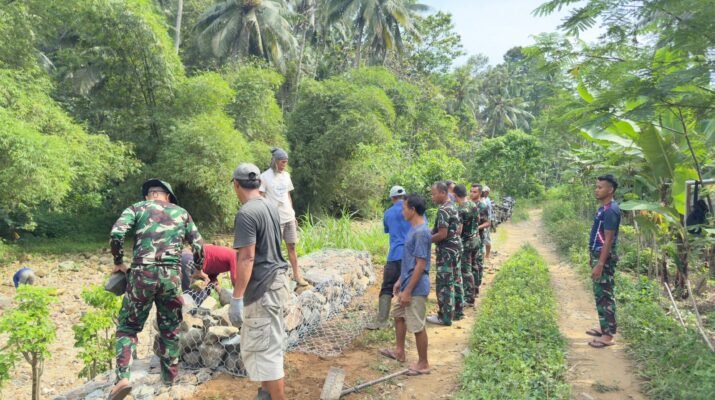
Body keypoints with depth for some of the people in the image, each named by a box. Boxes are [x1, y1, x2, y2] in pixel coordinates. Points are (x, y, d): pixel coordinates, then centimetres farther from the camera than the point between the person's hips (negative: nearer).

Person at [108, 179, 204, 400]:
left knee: (128, 326, 14)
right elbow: (198, 246, 15)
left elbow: (116, 233, -4)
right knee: (170, 330, 15)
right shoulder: (181, 213, 18)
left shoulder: (137, 208, 12)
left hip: (142, 274, -1)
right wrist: (198, 270, 31)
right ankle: (170, 380, 20)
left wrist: (118, 262, 9)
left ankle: (123, 377, -1)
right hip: (172, 276, 1)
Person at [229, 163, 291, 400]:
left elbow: (247, 258, -23)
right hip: (276, 280, 9)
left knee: (266, 348, -1)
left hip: (262, 287, -9)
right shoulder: (271, 207, 9)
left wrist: (236, 298, -21)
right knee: (260, 344, 23)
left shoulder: (246, 213, -18)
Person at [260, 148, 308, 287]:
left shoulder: (286, 175, 10)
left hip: (289, 217, 6)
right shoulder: (265, 176, -9)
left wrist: (293, 214, 15)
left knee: (292, 246, 10)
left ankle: (297, 275, 18)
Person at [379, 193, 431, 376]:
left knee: (417, 326, 2)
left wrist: (408, 290, -21)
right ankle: (399, 351, 39)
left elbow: (420, 265, -24)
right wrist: (400, 280, 21)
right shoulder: (414, 229, 8)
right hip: (408, 284, 10)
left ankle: (423, 364, 16)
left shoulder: (421, 232, -23)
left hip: (416, 288, -10)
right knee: (398, 315, 23)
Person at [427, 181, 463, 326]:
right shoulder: (452, 207, 12)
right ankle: (458, 311, 25)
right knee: (455, 280, 16)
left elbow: (442, 234, -24)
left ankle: (445, 317, 3)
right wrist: (430, 232, 15)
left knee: (444, 283, -3)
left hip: (446, 250, -10)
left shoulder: (443, 210, -20)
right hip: (456, 247, 10)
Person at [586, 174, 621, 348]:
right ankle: (605, 328, 27)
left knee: (605, 296, -4)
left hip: (604, 258, -10)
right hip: (599, 255, 10)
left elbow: (608, 240, -22)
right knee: (600, 294, 17)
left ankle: (608, 336, 3)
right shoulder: (604, 208, 12)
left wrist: (600, 264, -23)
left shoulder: (610, 211, -19)